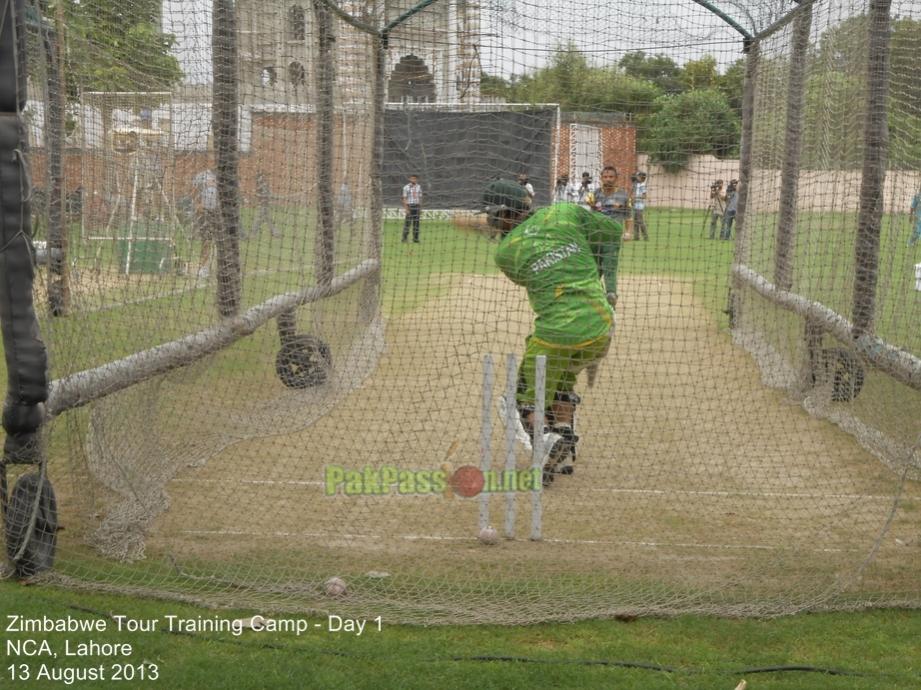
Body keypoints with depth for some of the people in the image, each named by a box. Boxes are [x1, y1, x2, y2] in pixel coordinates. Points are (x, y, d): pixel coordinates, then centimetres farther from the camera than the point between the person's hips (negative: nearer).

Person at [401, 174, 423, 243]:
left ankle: (415, 238, 8)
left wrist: (420, 208, 8)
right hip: (409, 206, -4)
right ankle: (405, 237, 0)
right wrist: (406, 209, -13)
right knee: (407, 222, -6)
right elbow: (404, 198, -6)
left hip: (417, 206, 4)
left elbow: (420, 198, 12)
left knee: (416, 222, 4)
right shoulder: (406, 187, -4)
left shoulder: (419, 187, 9)